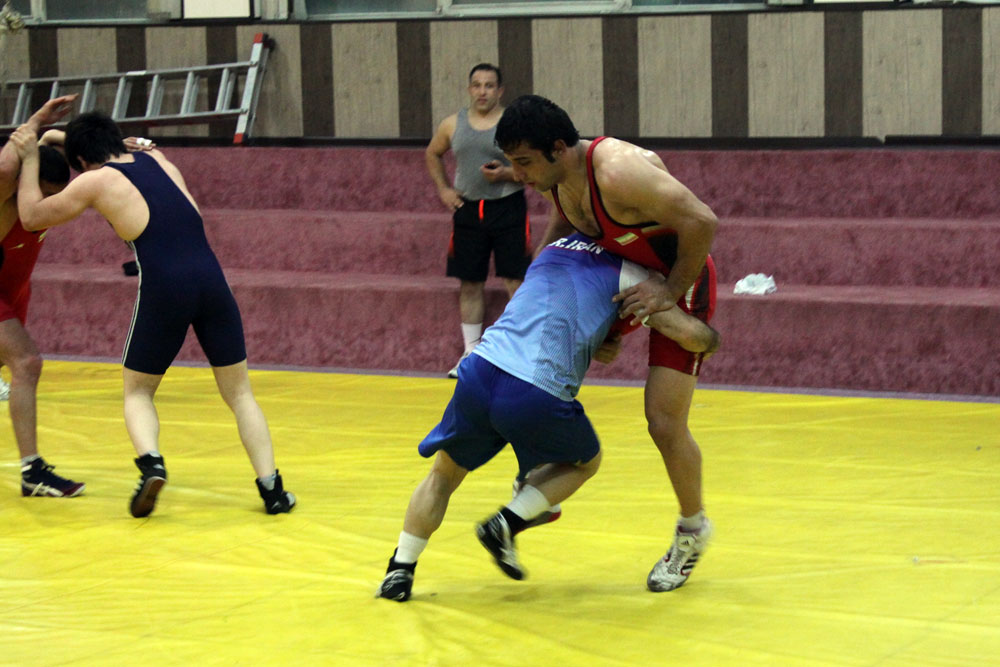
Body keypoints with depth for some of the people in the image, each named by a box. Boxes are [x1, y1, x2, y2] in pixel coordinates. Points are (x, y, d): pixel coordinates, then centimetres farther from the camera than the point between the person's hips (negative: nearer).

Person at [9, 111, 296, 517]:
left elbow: (31, 216, 17)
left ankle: (151, 463, -9)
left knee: (137, 392, 18)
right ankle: (272, 489, 5)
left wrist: (30, 159, 29)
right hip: (211, 280, 4)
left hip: (164, 289, -3)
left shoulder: (95, 182, 6)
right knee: (239, 393, 15)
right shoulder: (159, 160, 20)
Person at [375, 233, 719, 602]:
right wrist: (710, 338, 28)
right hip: (538, 395, -4)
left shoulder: (556, 247, 28)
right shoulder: (625, 272, 10)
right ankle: (505, 525, 12)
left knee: (443, 474, 26)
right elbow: (692, 334, 5)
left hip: (480, 370, 4)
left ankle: (399, 572, 17)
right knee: (585, 461, 27)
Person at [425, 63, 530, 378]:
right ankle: (471, 352, 16)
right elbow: (432, 154, 24)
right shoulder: (453, 125, 7)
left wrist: (508, 173, -19)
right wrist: (443, 189, 12)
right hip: (467, 210, 3)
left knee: (516, 281, -6)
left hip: (508, 209, -3)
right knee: (469, 283, 7)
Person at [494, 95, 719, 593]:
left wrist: (670, 292, -27)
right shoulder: (558, 180, -8)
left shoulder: (618, 173, -35)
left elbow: (702, 222, -34)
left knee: (664, 422, -10)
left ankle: (692, 529, 16)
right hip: (627, 273, 9)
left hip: (682, 282, -9)